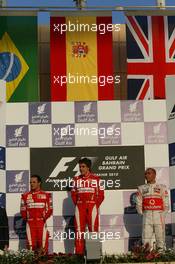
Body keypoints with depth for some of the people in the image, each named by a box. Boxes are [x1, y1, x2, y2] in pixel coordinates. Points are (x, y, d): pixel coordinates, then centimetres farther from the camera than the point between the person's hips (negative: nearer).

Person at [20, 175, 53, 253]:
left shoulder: (46, 195, 5)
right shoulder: (25, 196, 9)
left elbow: (50, 209, 5)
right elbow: (23, 210, 13)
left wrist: (45, 217, -3)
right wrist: (26, 218, 4)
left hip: (42, 223, -1)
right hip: (30, 224, 2)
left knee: (43, 246, -3)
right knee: (31, 245, 2)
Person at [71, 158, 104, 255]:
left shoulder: (96, 179, 1)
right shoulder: (76, 179, 10)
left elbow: (101, 195, 3)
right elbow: (73, 194, 15)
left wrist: (96, 206, -2)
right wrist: (77, 204, 5)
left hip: (92, 206, -3)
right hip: (80, 207, 3)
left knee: (93, 228, -3)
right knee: (79, 228, 0)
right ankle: (79, 251, 3)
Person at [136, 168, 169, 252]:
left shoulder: (162, 187, 8)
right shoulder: (141, 188, 11)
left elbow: (166, 204, 5)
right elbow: (138, 204, 11)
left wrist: (162, 215, -1)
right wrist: (142, 213, 3)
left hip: (159, 214, -1)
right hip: (147, 215, 1)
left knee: (160, 238, 0)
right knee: (146, 239, -3)